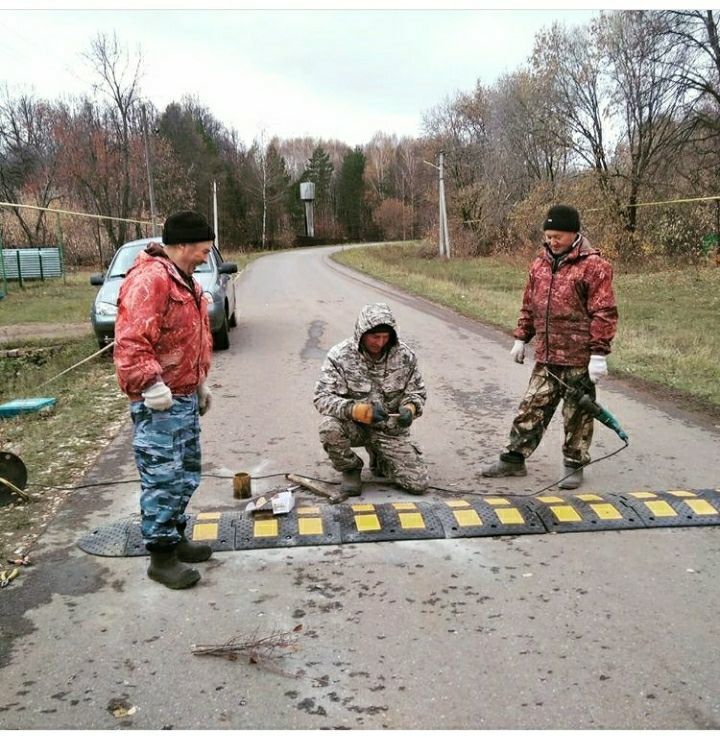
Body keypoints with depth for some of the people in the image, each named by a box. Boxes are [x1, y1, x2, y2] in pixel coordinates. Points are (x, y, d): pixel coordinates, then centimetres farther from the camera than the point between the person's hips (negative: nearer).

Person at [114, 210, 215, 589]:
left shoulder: (184, 281, 15)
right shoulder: (149, 280, -18)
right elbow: (130, 342, -26)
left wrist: (200, 383, 23)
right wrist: (152, 385, -28)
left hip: (185, 397, 10)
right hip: (159, 401, -10)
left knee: (187, 473, 18)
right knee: (163, 478, -4)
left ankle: (175, 536, 32)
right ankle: (162, 555, 7)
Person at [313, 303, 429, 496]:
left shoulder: (404, 355, -8)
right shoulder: (339, 355, -15)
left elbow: (417, 392, 4)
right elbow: (322, 397, -20)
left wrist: (409, 409, -22)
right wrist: (358, 411, -37)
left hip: (391, 429, 2)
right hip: (354, 425, -2)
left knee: (418, 483, -9)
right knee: (329, 427, -35)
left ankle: (379, 460, 23)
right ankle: (350, 469, -2)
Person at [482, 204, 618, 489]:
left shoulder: (593, 266, -9)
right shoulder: (540, 264, 11)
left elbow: (604, 313, -13)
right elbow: (529, 305, 20)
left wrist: (599, 353, -16)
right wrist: (521, 338, 18)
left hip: (579, 359, -5)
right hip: (546, 357, 6)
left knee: (577, 414, 8)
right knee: (531, 409, 11)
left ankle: (574, 465, 21)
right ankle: (513, 459, 20)